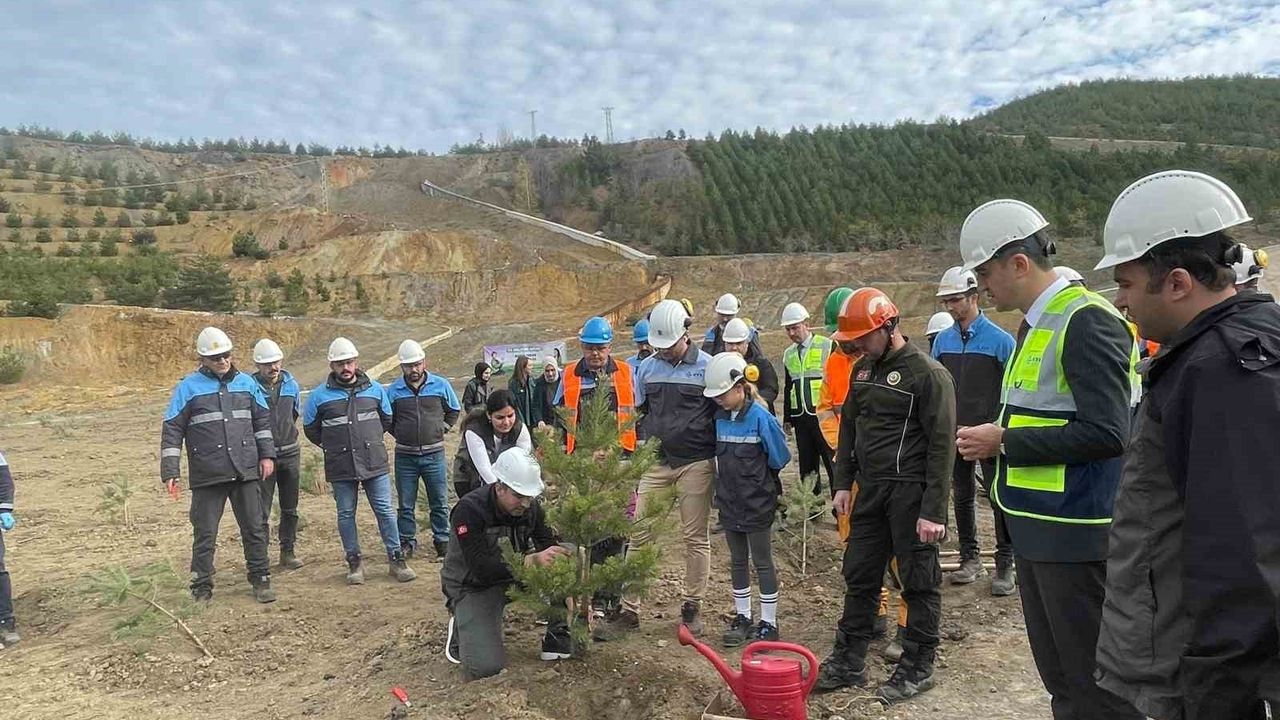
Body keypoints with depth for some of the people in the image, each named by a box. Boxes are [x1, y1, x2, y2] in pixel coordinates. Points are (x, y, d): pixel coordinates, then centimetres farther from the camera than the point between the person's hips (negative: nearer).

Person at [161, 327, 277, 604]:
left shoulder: (246, 383, 8)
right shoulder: (189, 387, -1)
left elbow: (262, 419, 15)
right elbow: (172, 431, -2)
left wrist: (267, 454, 7)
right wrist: (170, 472, -7)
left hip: (246, 472, 3)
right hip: (207, 476, -3)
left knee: (255, 528, 9)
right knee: (205, 533, 6)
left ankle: (261, 579, 20)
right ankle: (202, 587, 18)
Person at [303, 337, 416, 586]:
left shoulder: (375, 389, 4)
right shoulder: (319, 395, 0)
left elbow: (387, 419, 19)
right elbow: (310, 428, 12)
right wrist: (332, 445, 11)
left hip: (375, 463, 1)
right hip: (340, 469, 0)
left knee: (385, 511, 3)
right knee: (346, 515, 8)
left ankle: (396, 559, 11)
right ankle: (354, 562, 20)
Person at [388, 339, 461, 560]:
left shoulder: (440, 385, -1)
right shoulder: (394, 390, -2)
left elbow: (454, 411, 13)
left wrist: (442, 428, 4)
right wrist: (399, 434, 3)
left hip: (434, 454, 0)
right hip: (405, 456, 0)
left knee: (440, 503, 7)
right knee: (405, 505, 9)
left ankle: (443, 542, 19)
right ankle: (406, 542, 22)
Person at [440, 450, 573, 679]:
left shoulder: (530, 506, -10)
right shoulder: (469, 510, -27)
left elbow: (550, 546, -9)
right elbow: (481, 568, -35)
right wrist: (532, 560, -47)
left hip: (515, 576, 5)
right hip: (473, 587, -5)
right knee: (485, 666, -21)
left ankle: (557, 636, -3)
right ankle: (460, 628, 10)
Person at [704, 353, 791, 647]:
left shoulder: (761, 418, -18)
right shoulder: (720, 418, 0)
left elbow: (779, 459, -8)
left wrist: (756, 476, 3)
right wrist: (731, 477, 6)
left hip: (758, 504, -6)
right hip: (730, 503, 6)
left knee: (762, 562, 7)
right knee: (737, 562, 16)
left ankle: (768, 623, 19)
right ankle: (742, 617, 29)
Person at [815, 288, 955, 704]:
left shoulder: (928, 373, -13)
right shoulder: (863, 369, 10)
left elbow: (941, 446, -16)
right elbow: (849, 427, 18)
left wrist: (934, 511, -18)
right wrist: (843, 483, 12)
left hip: (911, 491, -7)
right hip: (870, 489, 7)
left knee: (919, 582, 5)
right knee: (859, 575, 13)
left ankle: (917, 668, 21)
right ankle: (848, 661, 25)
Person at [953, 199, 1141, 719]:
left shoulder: (1086, 321, -17)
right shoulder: (1035, 322, 13)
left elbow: (1106, 433, -24)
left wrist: (1004, 442, -19)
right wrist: (995, 440, 6)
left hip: (1075, 533, -10)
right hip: (1037, 525, 10)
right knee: (1058, 675, 21)